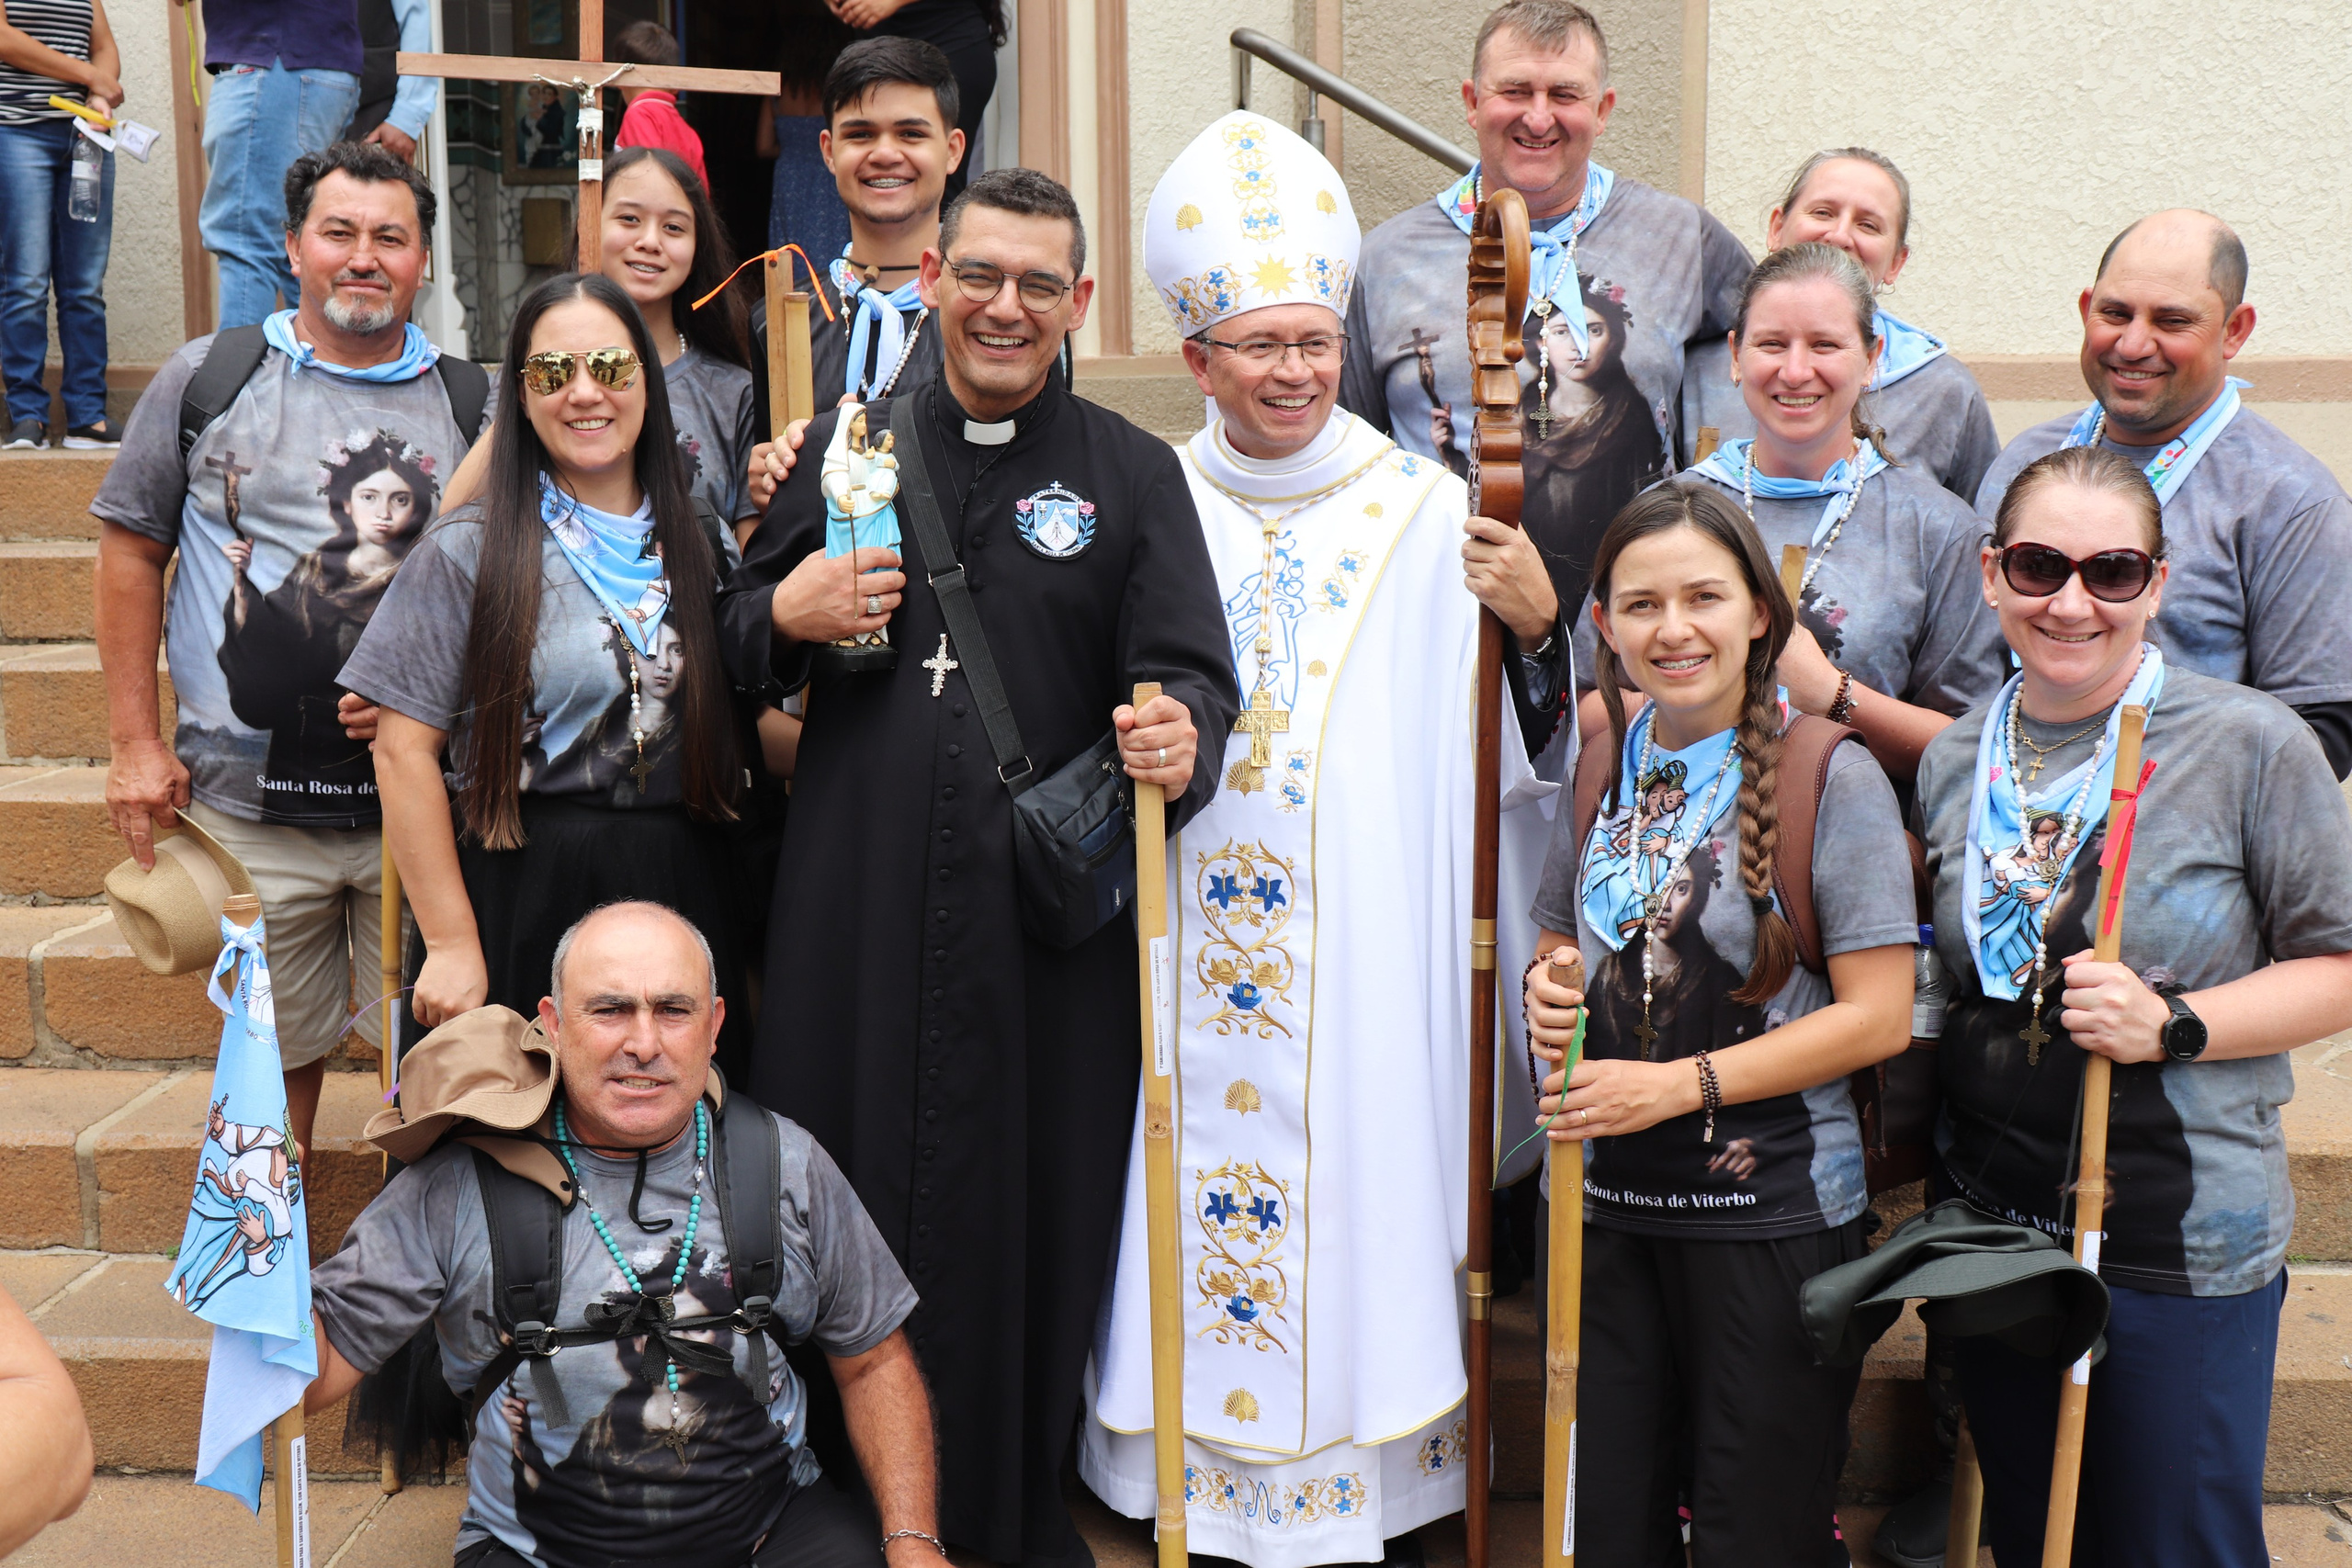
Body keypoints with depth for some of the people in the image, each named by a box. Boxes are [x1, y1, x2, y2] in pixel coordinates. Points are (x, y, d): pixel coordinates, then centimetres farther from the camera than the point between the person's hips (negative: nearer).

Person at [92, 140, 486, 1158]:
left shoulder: (469, 405, 5)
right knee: (273, 1047, 11)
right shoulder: (207, 378, 3)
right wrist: (136, 742, 1)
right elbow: (132, 550, 6)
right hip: (247, 805, 0)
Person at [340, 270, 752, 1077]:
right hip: (520, 907, -3)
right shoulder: (472, 550, -2)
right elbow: (404, 747, -7)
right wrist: (451, 943, -11)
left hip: (683, 897, 3)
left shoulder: (699, 547, 10)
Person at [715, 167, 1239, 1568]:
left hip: (1051, 920, -1)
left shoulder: (1135, 475, 5)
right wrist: (786, 615, -6)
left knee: (1035, 1210, 4)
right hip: (860, 908, 2)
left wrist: (1179, 738, -26)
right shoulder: (848, 444, 11)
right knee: (855, 1200, 7)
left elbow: (1194, 672, -4)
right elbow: (734, 635, 17)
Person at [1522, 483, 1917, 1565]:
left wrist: (1678, 1084, -18)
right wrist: (1548, 992, -5)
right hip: (1611, 1201, 5)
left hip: (1773, 1207, -5)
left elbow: (1878, 1016, -13)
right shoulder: (1600, 766, 6)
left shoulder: (1832, 777, -10)